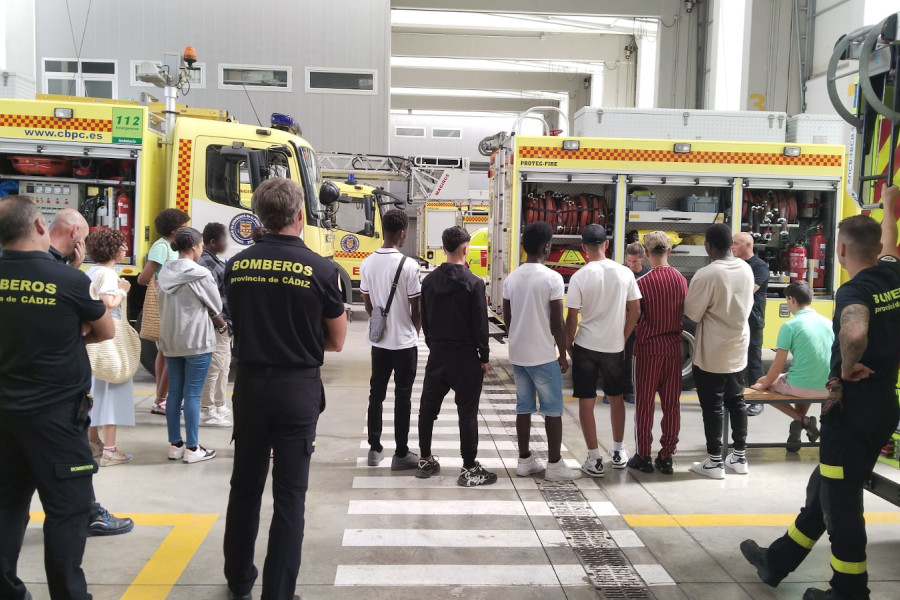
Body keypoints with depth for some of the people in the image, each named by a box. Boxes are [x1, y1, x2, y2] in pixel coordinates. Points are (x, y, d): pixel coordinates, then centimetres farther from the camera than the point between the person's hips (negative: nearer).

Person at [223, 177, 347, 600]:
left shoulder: (236, 265, 0)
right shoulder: (321, 270, -11)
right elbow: (336, 341, -1)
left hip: (249, 384, 4)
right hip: (297, 389, -3)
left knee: (245, 485, 18)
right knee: (289, 495, 5)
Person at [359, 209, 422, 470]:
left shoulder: (367, 263, -1)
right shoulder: (409, 265, -17)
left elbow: (368, 304, 6)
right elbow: (416, 308, -11)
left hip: (378, 340, 5)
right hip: (404, 341, -5)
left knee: (376, 393, 14)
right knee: (402, 397, 3)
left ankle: (375, 448, 22)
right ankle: (401, 454, 10)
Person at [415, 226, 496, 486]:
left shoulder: (430, 280, 3)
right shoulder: (474, 283, -13)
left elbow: (424, 319, 9)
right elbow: (480, 325, -11)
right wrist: (485, 357, -2)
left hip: (437, 355, 5)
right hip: (465, 357, -5)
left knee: (427, 408, 14)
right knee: (467, 413, 1)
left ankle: (425, 460, 24)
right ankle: (469, 469, 5)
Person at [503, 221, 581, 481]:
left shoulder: (511, 278, 5)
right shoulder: (552, 278, -13)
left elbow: (507, 318, 11)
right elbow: (557, 323, -13)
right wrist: (563, 355, -4)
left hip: (518, 354, 6)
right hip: (543, 355, -6)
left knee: (523, 407, 12)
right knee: (553, 410, 4)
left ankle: (525, 461, 17)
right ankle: (554, 465, 8)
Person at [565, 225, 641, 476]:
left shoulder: (579, 277, -12)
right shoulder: (625, 273, -5)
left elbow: (572, 317, -10)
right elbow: (635, 310, 0)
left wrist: (568, 343, 6)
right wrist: (623, 338, 12)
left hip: (585, 346, -3)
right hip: (614, 346, 3)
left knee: (586, 401, 6)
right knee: (616, 397, 20)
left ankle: (594, 459, 9)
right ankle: (618, 451, 30)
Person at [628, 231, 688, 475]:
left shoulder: (642, 283, -14)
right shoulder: (681, 280, -1)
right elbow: (684, 313, 9)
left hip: (648, 348, -4)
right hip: (673, 347, 4)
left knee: (645, 404, 7)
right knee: (671, 404, 10)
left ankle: (643, 456, 14)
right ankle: (666, 457, 16)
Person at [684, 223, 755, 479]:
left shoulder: (706, 274, -22)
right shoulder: (746, 269, -2)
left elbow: (692, 313, -16)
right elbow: (748, 305, 10)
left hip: (711, 352, -6)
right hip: (738, 348, 6)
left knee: (712, 406, 4)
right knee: (736, 402, 16)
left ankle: (715, 462, 11)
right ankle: (740, 457, 26)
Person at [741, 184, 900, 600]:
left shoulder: (853, 291, -20)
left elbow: (854, 333, -43)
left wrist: (848, 367, -23)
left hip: (852, 410, -9)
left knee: (840, 502, 4)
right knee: (823, 490, 18)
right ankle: (776, 562, 32)